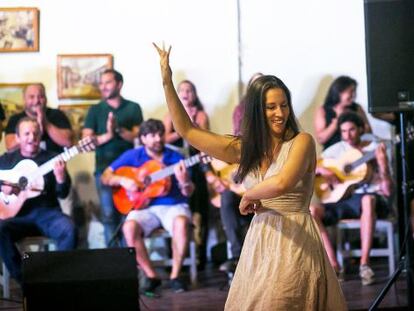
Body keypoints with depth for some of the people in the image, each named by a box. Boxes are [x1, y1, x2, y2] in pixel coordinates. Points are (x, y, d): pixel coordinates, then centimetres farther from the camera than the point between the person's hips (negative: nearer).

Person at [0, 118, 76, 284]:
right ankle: (24, 279, -18)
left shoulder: (52, 159, 8)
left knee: (69, 229, -31)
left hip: (47, 213, -1)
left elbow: (63, 194, 1)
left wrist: (60, 176, -19)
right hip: (18, 215, 1)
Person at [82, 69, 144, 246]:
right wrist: (107, 135, -18)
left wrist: (118, 129, -19)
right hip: (104, 169, 0)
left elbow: (138, 136, -3)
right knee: (109, 216, -5)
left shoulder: (133, 108, 8)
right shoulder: (95, 110, 9)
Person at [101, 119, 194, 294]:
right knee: (129, 227, -31)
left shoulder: (175, 157, 2)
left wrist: (184, 181, -21)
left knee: (181, 223, -35)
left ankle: (175, 275, -20)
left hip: (173, 205, -1)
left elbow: (188, 193, 2)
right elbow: (105, 177, 5)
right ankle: (151, 276, -16)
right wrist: (122, 180, -14)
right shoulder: (132, 156, 4)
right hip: (144, 207, 1)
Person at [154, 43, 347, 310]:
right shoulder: (244, 149, 10)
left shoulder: (302, 142, -5)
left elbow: (282, 184, -23)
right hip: (259, 245, 5)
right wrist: (167, 81, 8)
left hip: (295, 244, -5)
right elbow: (187, 130, 13)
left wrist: (249, 195, -5)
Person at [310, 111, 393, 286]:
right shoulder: (337, 149, 13)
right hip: (342, 200, 3)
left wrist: (383, 166, -19)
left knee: (368, 199, -41)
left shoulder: (375, 150, 4)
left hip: (369, 197, -3)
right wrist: (321, 170, -8)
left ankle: (364, 264, -39)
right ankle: (333, 265, -26)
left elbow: (387, 191, -3)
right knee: (311, 211, -25)